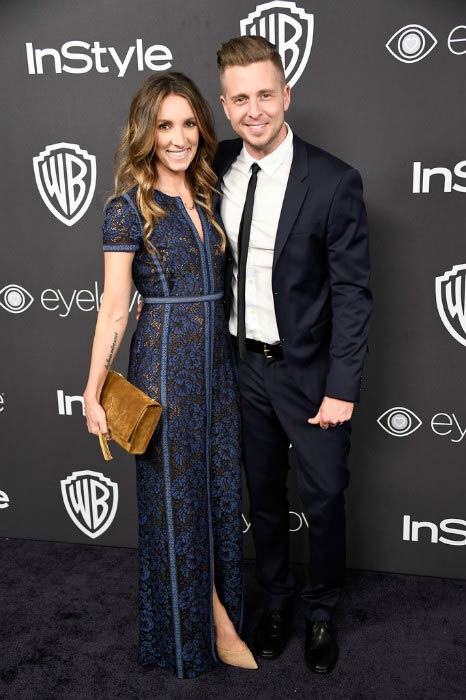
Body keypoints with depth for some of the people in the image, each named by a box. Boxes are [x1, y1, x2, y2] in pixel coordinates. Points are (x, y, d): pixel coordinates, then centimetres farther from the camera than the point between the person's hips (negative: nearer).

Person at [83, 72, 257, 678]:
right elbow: (113, 308, -9)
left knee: (219, 486, 13)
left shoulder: (207, 197, 9)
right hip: (165, 362, -6)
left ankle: (217, 615, 32)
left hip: (216, 360, 6)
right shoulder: (129, 208, -9)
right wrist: (93, 392, -9)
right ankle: (211, 622, 27)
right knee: (177, 495, 7)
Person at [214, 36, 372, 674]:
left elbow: (352, 293, -13)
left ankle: (320, 613, 36)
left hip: (309, 370, -3)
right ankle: (276, 601, 41)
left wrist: (342, 388, -15)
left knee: (324, 499, 10)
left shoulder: (334, 182, -15)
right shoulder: (218, 169, -1)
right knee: (264, 495, 19)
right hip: (243, 365, 4)